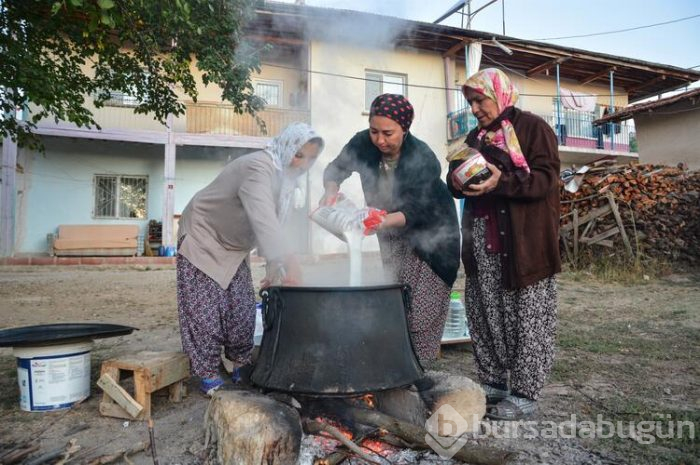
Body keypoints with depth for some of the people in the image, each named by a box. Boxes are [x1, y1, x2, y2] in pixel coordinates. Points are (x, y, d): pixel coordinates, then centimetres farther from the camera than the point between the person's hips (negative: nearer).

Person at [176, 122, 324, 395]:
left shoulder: (285, 176, -2)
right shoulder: (258, 167, -31)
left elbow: (275, 226, 1)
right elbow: (263, 218, -47)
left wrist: (275, 267, -6)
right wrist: (289, 261, -57)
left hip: (234, 247, 8)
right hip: (203, 236, -8)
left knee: (242, 310, 7)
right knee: (204, 310, -6)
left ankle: (242, 367, 20)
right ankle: (208, 374, 8)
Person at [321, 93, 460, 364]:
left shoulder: (424, 159, -28)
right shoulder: (363, 144, -16)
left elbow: (417, 210, -31)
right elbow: (335, 169, -3)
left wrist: (385, 221, -50)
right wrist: (331, 190, -26)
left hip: (429, 233, -4)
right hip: (392, 238, 4)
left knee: (421, 311, -6)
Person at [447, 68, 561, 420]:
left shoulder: (532, 128, -1)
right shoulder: (475, 137, 19)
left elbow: (547, 177, -12)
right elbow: (457, 179, 20)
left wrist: (502, 182, -25)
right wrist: (457, 182, -4)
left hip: (524, 241, -6)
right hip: (481, 241, 7)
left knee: (527, 318, -1)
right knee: (484, 314, 10)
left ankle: (525, 394, 11)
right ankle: (492, 383, 23)